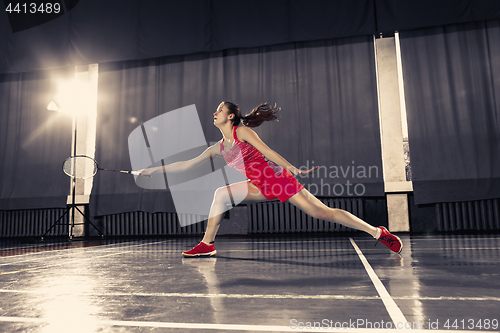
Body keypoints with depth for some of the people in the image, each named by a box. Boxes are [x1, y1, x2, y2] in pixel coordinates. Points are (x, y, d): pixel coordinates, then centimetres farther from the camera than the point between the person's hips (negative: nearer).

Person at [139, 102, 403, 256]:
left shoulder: (242, 131, -8)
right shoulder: (218, 148, 10)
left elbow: (268, 153, -10)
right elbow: (187, 165, 12)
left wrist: (295, 170, -13)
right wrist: (154, 169, 12)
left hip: (278, 179, -5)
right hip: (260, 188, 6)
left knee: (323, 213, -10)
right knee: (221, 194, -10)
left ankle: (378, 232, 2)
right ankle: (207, 245, -1)